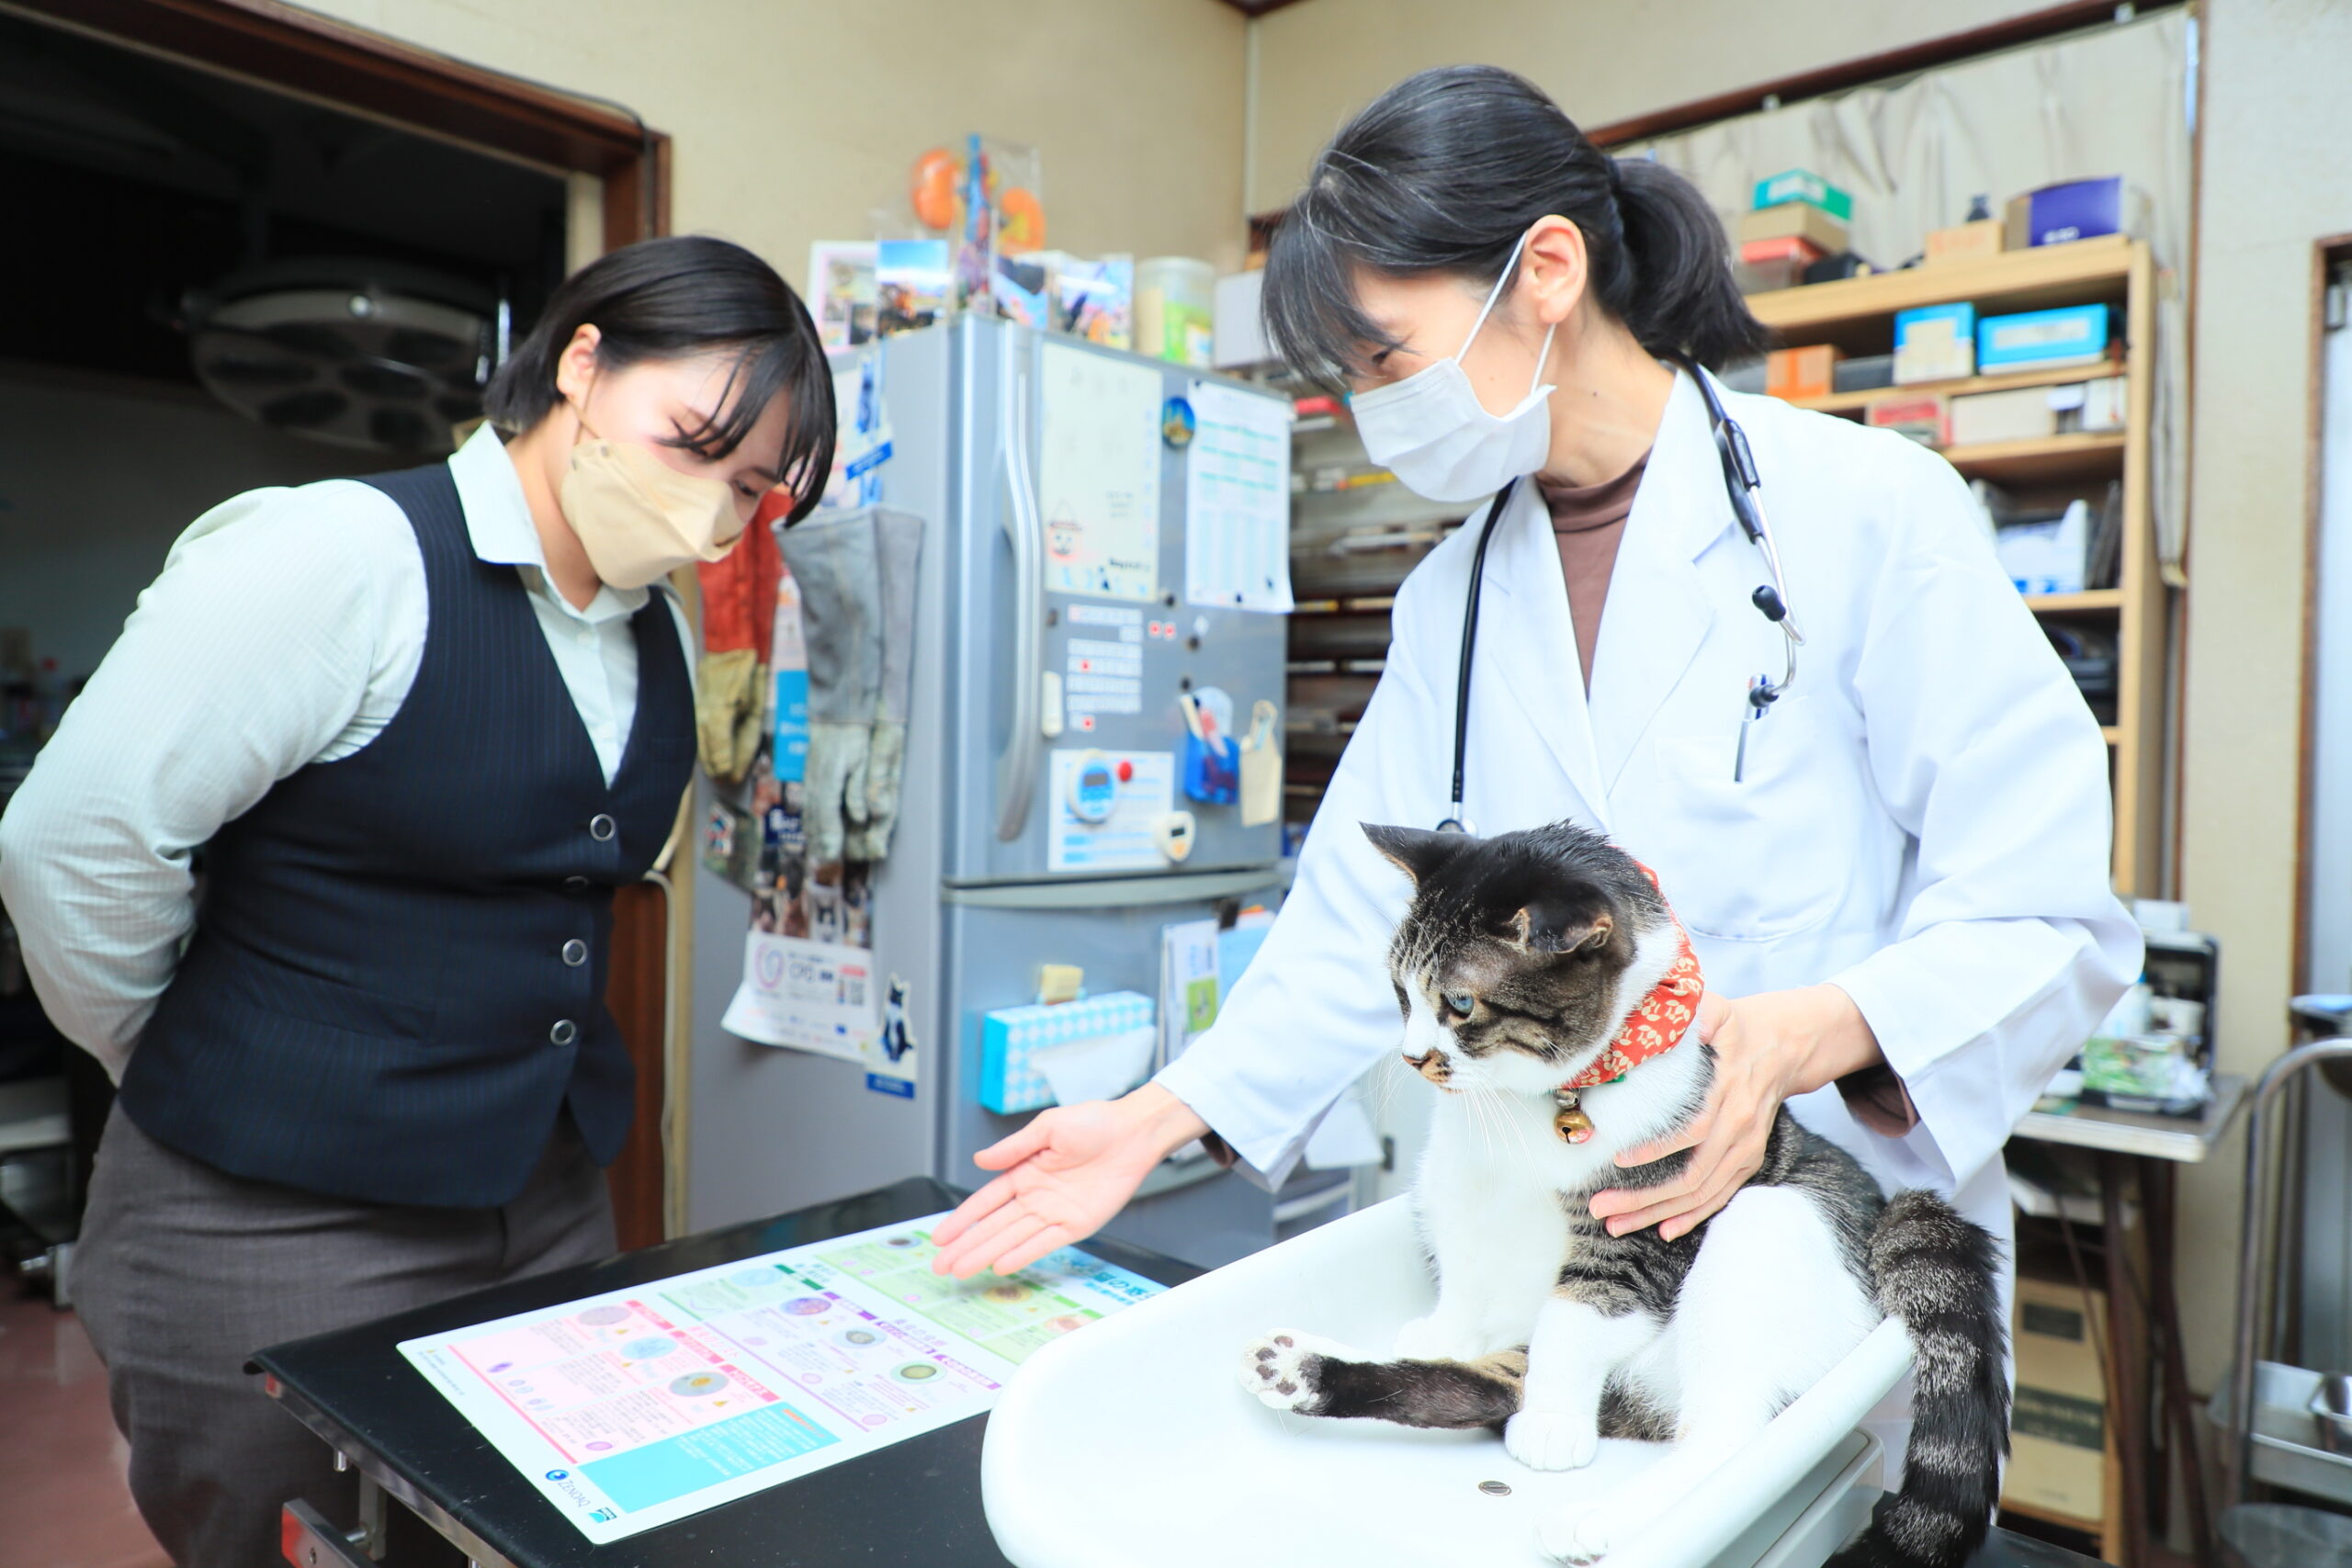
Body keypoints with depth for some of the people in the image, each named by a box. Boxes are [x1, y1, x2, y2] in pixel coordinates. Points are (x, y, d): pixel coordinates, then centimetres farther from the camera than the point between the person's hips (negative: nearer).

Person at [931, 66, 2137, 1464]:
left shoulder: (1870, 512, -11)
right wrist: (1155, 1123, -5)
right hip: (1553, 1249, 4)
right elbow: (1362, 924, 4)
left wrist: (1806, 1034, -29)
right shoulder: (1449, 603, 5)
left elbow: (2049, 914, -11)